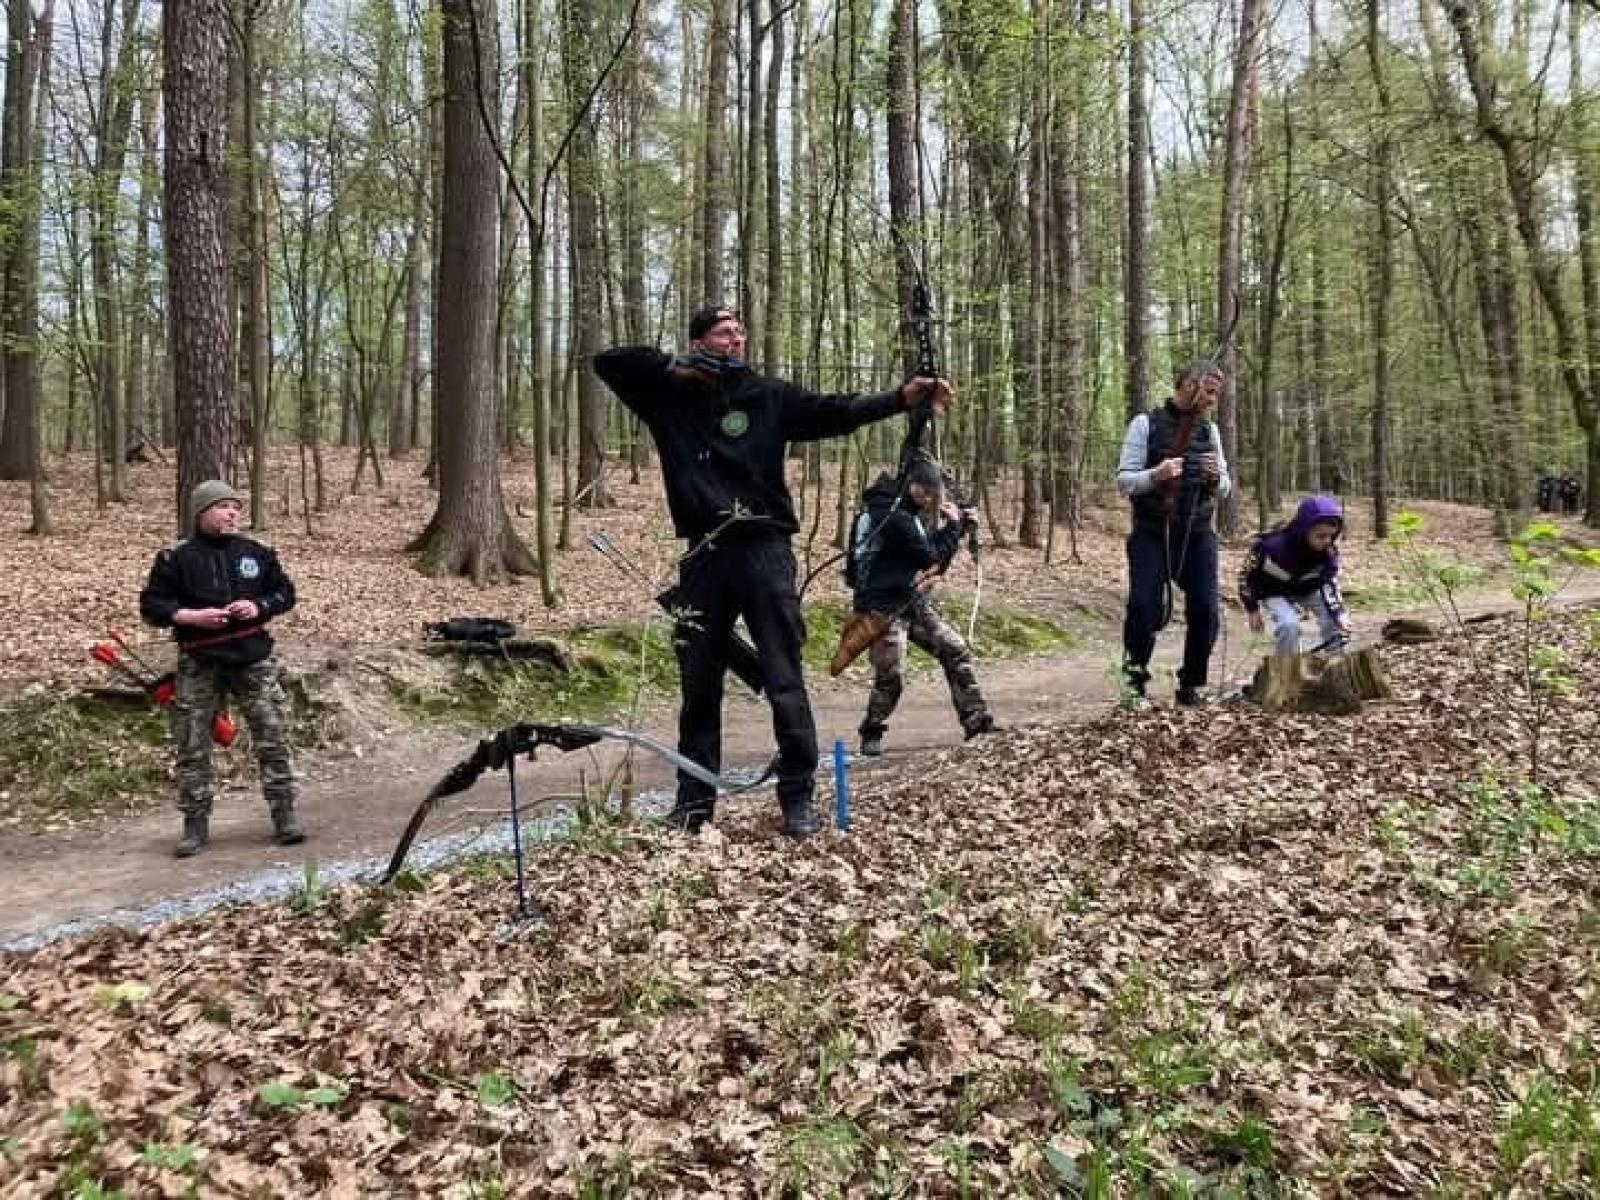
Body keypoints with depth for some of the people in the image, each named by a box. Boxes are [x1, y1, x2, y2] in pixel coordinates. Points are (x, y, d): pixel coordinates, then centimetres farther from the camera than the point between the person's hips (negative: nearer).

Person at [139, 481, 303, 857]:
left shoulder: (257, 552, 6)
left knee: (273, 738, 0)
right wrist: (192, 616, -15)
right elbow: (151, 604, 0)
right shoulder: (176, 557, -1)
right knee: (193, 747, 4)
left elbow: (285, 592, 12)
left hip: (253, 658, 1)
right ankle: (195, 825, 15)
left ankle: (284, 815, 10)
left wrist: (259, 607, -7)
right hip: (199, 663, -1)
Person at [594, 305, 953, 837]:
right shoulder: (671, 395, 8)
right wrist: (671, 364, -1)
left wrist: (903, 397, -17)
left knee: (785, 683, -2)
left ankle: (798, 798, 8)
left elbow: (836, 412, -4)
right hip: (703, 556, 2)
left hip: (764, 551, -1)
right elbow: (607, 361, 9)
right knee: (698, 686, 11)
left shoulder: (770, 395, 6)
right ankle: (693, 801, 23)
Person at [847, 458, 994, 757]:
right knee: (891, 676, -13)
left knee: (956, 651, 5)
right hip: (883, 607, -10)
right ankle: (872, 734, 9)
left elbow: (931, 549, 18)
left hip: (913, 602, 10)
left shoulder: (904, 509, 10)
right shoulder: (892, 514, -20)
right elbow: (934, 559, -16)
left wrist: (960, 526, 7)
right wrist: (953, 525, -5)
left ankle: (978, 721, 11)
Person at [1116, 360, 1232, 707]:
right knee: (1144, 608, -11)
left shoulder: (1209, 430, 11)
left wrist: (1216, 477, -7)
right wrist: (1155, 475, -24)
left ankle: (1192, 685, 15)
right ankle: (1135, 684, 8)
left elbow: (1225, 489, 16)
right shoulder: (1146, 424, -2)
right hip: (1151, 534, -4)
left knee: (1204, 611, -3)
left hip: (1198, 534, 4)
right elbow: (1123, 481, -5)